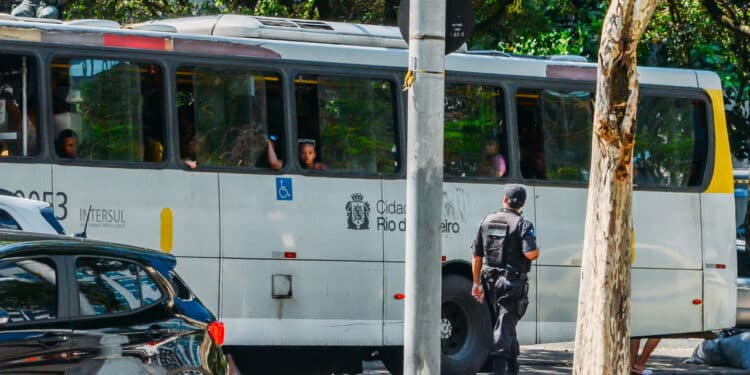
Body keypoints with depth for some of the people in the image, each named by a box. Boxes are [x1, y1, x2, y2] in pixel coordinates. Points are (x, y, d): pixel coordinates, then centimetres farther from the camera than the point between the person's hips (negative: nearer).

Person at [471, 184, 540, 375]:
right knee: (505, 325, -5)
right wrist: (537, 251, 2)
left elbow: (477, 256, 8)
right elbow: (530, 253, -22)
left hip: (491, 281, 5)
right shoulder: (522, 224, -9)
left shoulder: (487, 221, 7)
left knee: (506, 324, 17)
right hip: (512, 282, -5)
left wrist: (477, 283, 14)